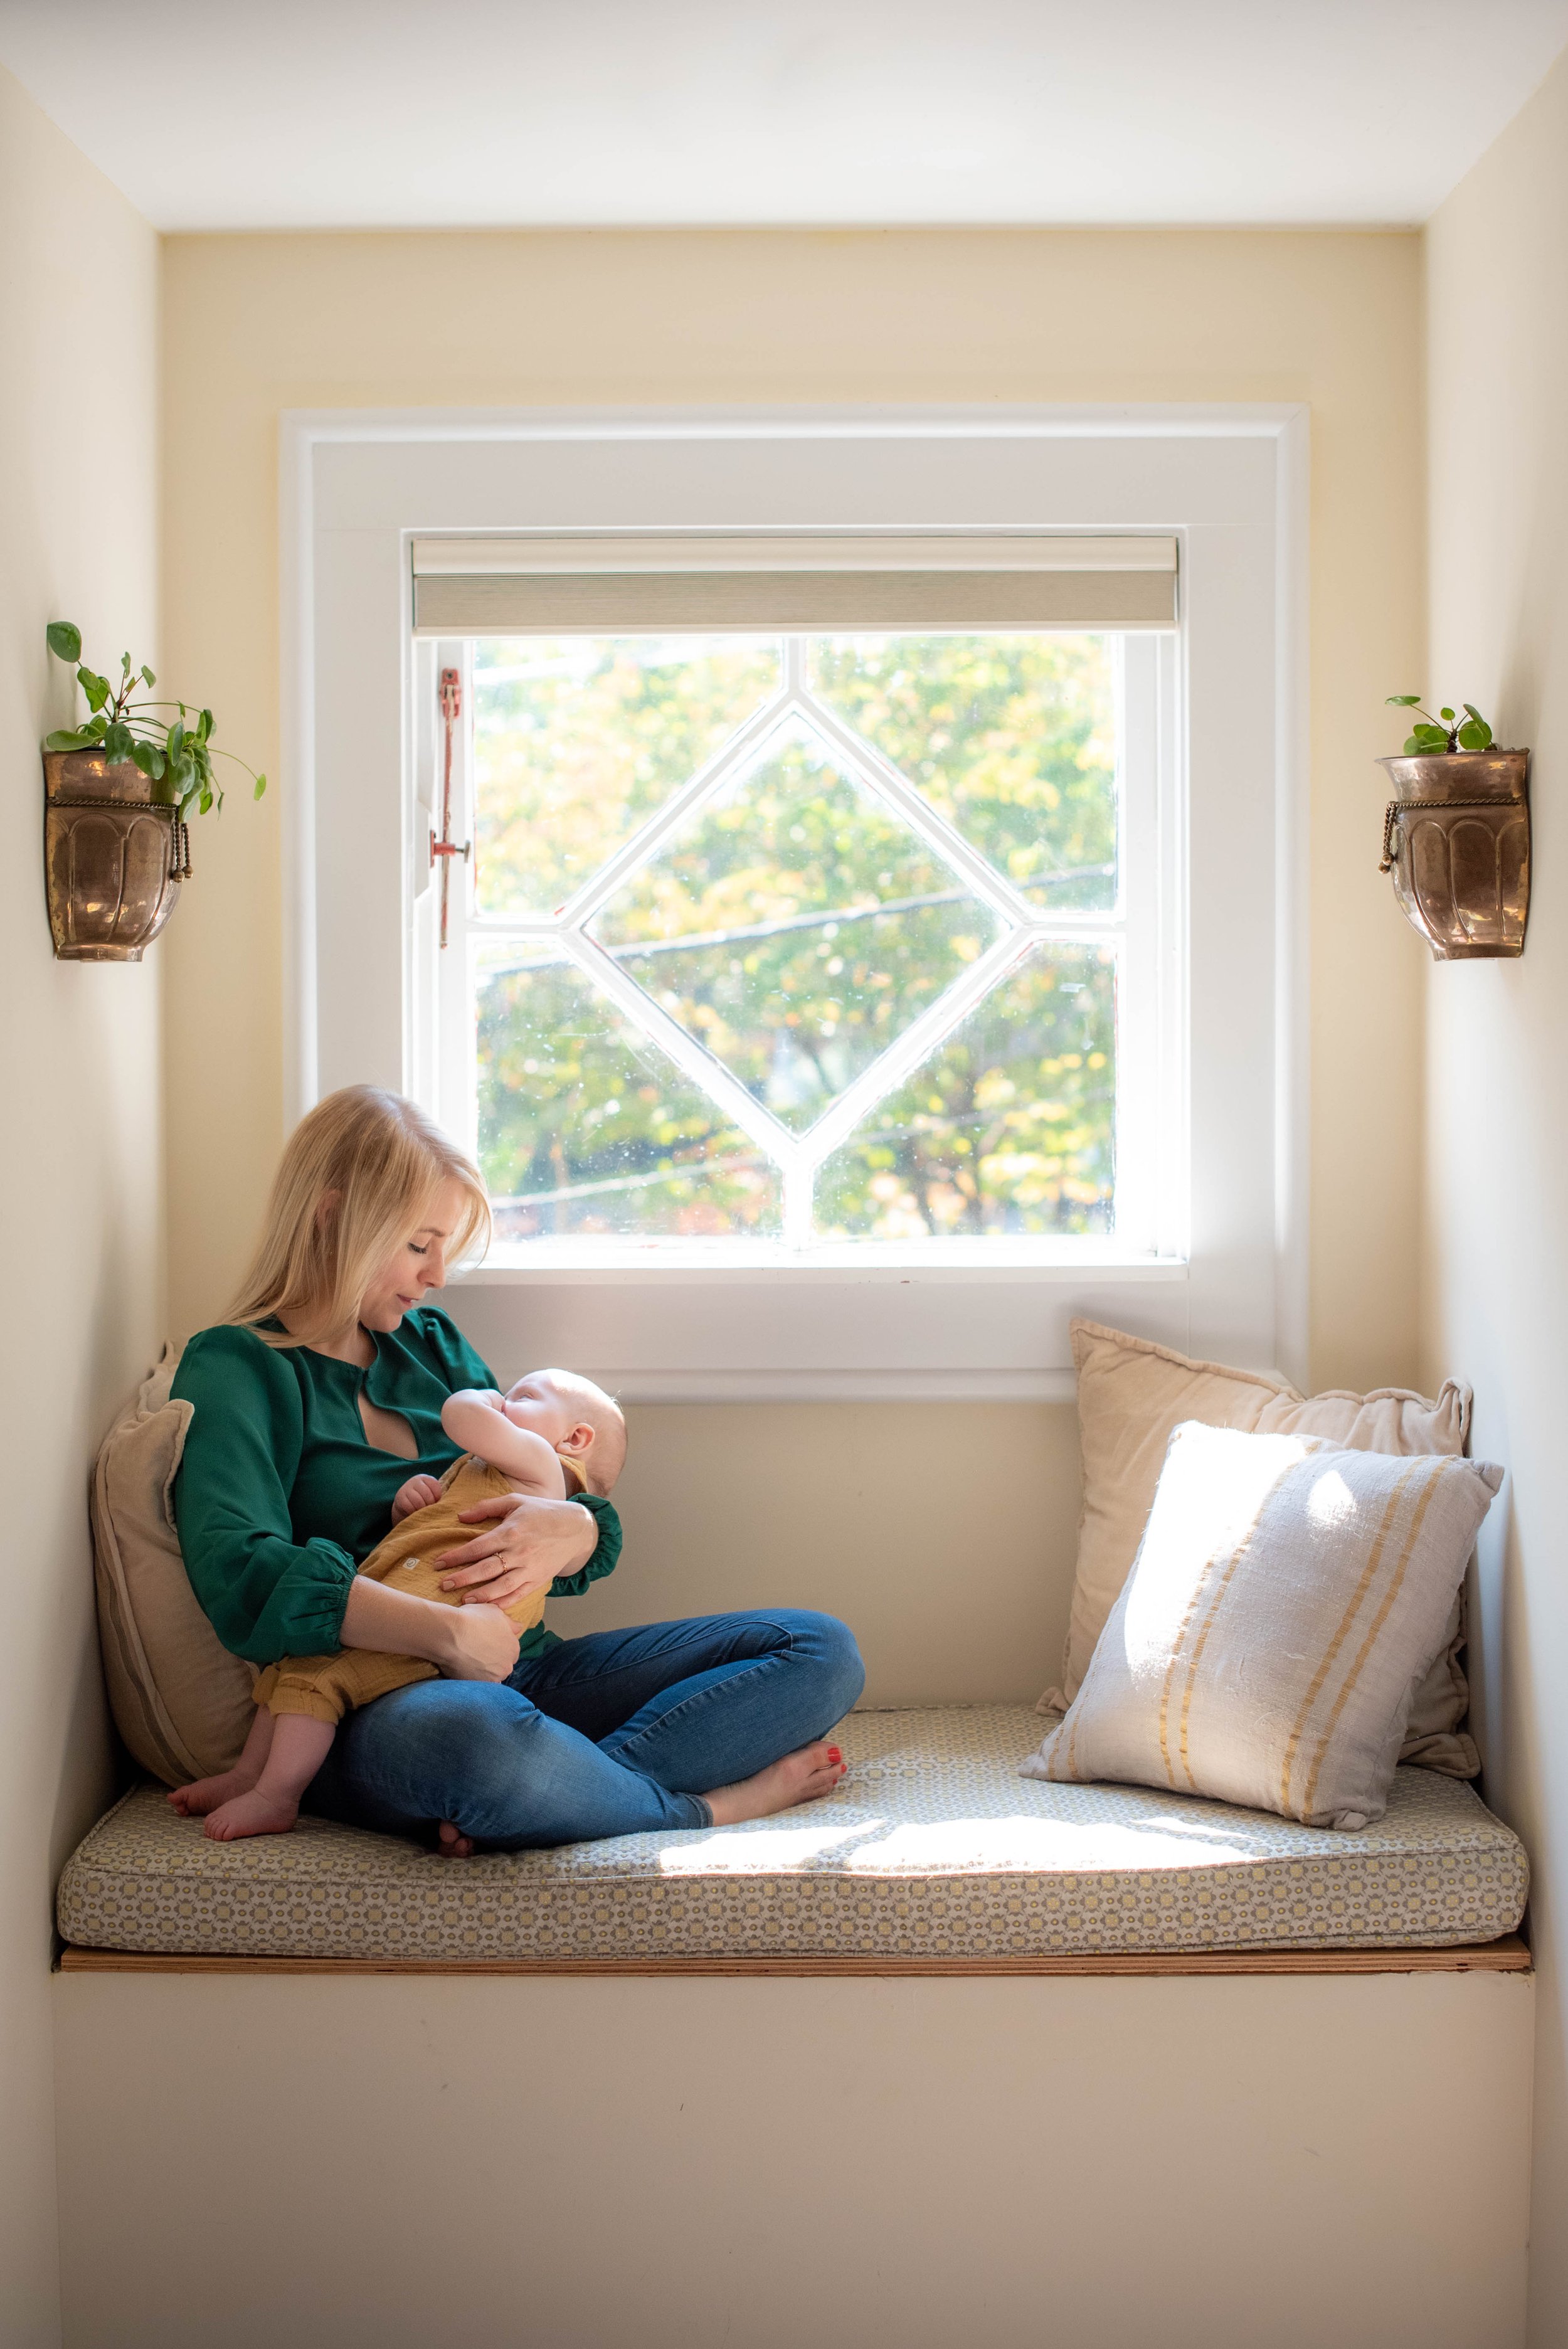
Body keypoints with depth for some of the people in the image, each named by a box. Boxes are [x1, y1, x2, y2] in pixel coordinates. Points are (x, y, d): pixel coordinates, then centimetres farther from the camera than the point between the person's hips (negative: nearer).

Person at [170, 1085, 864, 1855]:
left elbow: (601, 1528, 17)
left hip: (518, 1674, 8)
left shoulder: (433, 1345, 21)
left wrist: (571, 1534, -8)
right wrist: (450, 1632, -23)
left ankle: (570, 1787, -27)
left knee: (819, 1650, -6)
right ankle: (708, 1807, -18)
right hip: (371, 1708, -7)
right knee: (475, 1738, -44)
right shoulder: (234, 1368, 0)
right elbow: (246, 1581, -20)